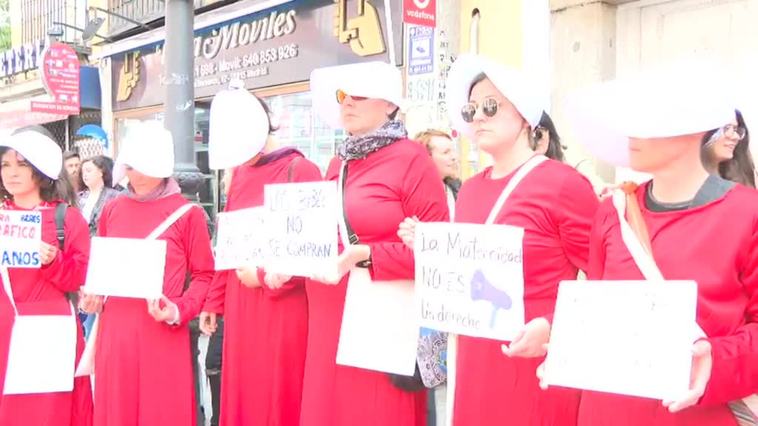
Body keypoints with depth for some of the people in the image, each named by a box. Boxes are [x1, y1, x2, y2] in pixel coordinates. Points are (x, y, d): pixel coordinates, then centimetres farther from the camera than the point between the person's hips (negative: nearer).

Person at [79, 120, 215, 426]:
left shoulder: (188, 214, -5)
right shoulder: (111, 210, 9)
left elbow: (204, 275, -2)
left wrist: (179, 310, -16)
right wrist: (91, 296, 0)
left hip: (163, 333, -4)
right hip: (115, 330, 4)